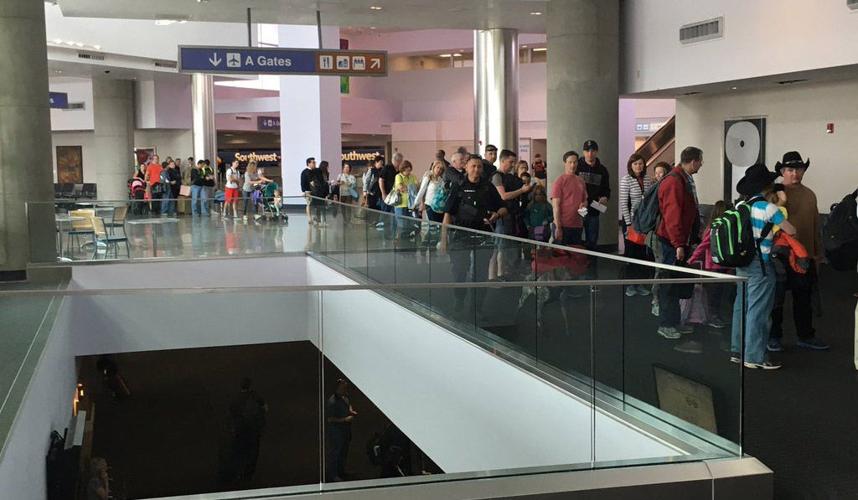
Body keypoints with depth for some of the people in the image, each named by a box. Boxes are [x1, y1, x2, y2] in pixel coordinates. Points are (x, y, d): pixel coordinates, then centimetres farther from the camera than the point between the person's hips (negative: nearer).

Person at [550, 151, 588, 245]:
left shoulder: (580, 181, 13)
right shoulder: (559, 181, -7)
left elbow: (585, 200, 26)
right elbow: (555, 206, -11)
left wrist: (584, 205, 1)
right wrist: (558, 227, -16)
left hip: (577, 226, 6)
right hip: (563, 226, -6)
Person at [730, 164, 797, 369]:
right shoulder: (768, 208, -14)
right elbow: (791, 231, -12)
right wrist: (782, 213, 7)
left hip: (742, 264, 7)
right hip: (761, 266, -7)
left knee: (741, 307, 14)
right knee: (758, 311, -1)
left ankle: (737, 351, 22)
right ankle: (755, 357, 4)